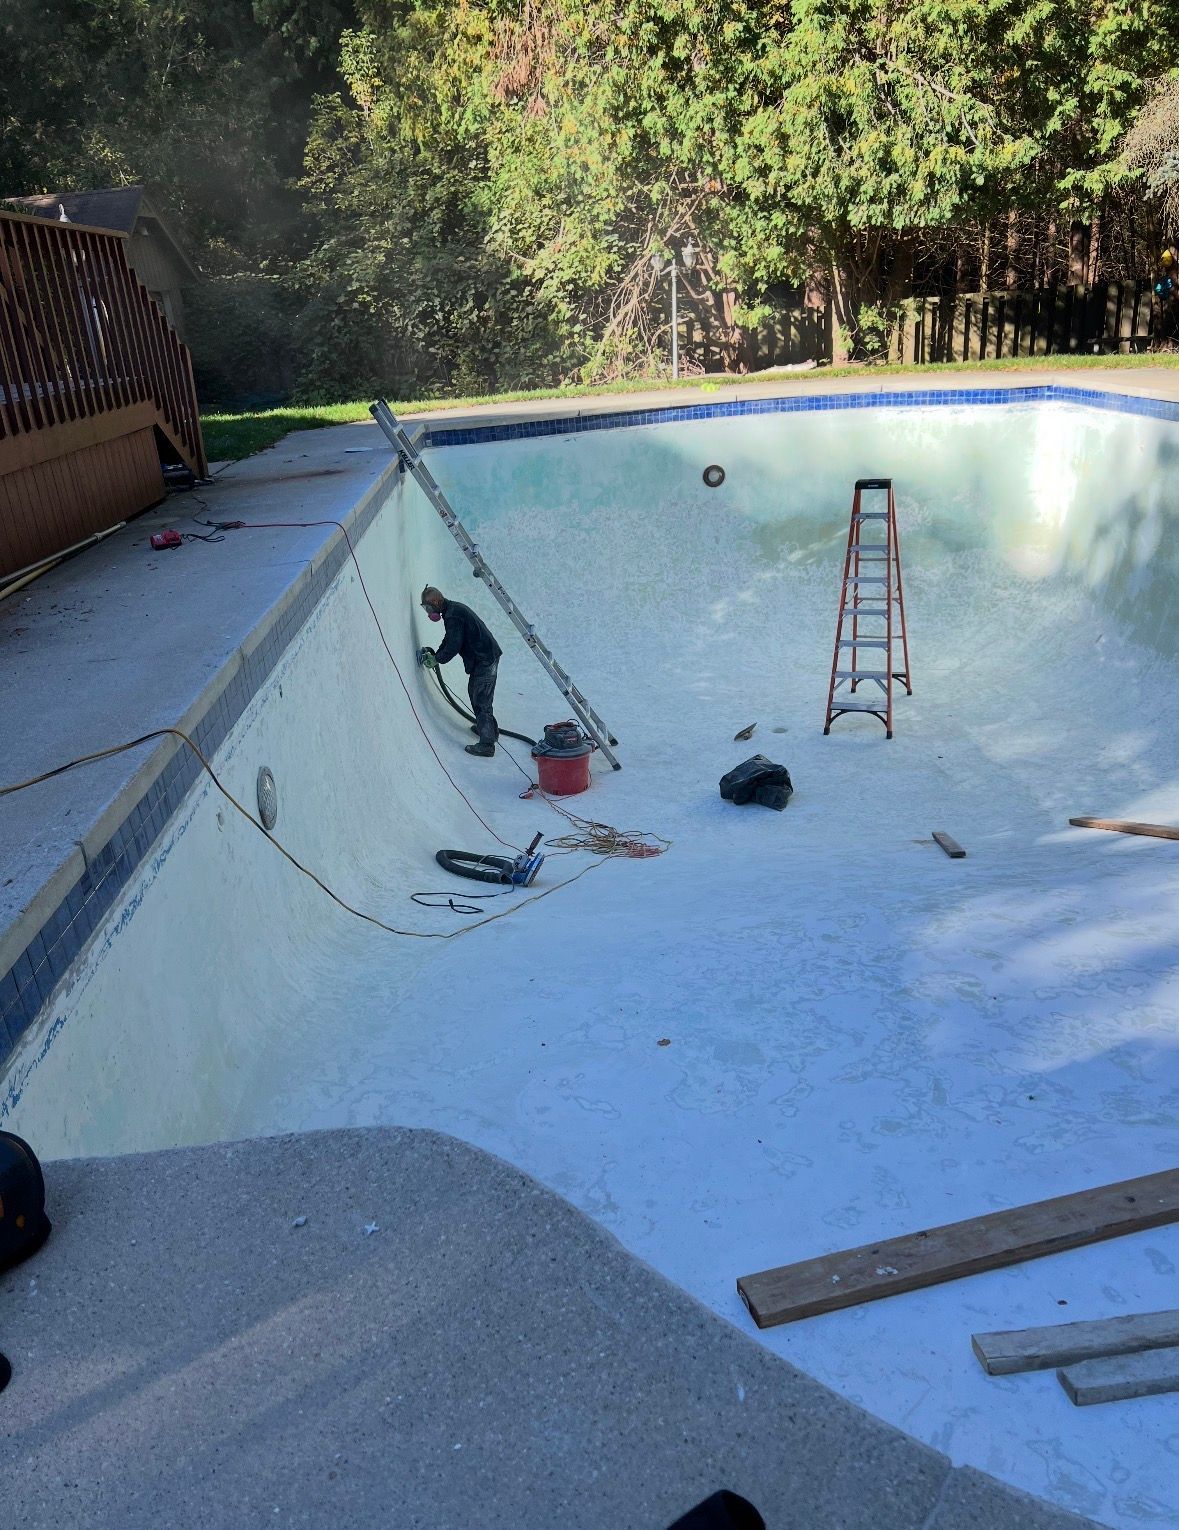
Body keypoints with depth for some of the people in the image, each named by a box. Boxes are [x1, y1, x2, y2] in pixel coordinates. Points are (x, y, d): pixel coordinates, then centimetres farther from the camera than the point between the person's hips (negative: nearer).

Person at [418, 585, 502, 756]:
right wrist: (435, 654, 11)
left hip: (484, 659, -11)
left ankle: (486, 745, -8)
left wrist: (436, 659, -9)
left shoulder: (452, 615, -20)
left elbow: (453, 645, -21)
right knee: (475, 692, 24)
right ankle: (490, 729, 39)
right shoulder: (454, 608, 14)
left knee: (481, 700, -8)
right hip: (487, 655, 11)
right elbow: (450, 640, 21)